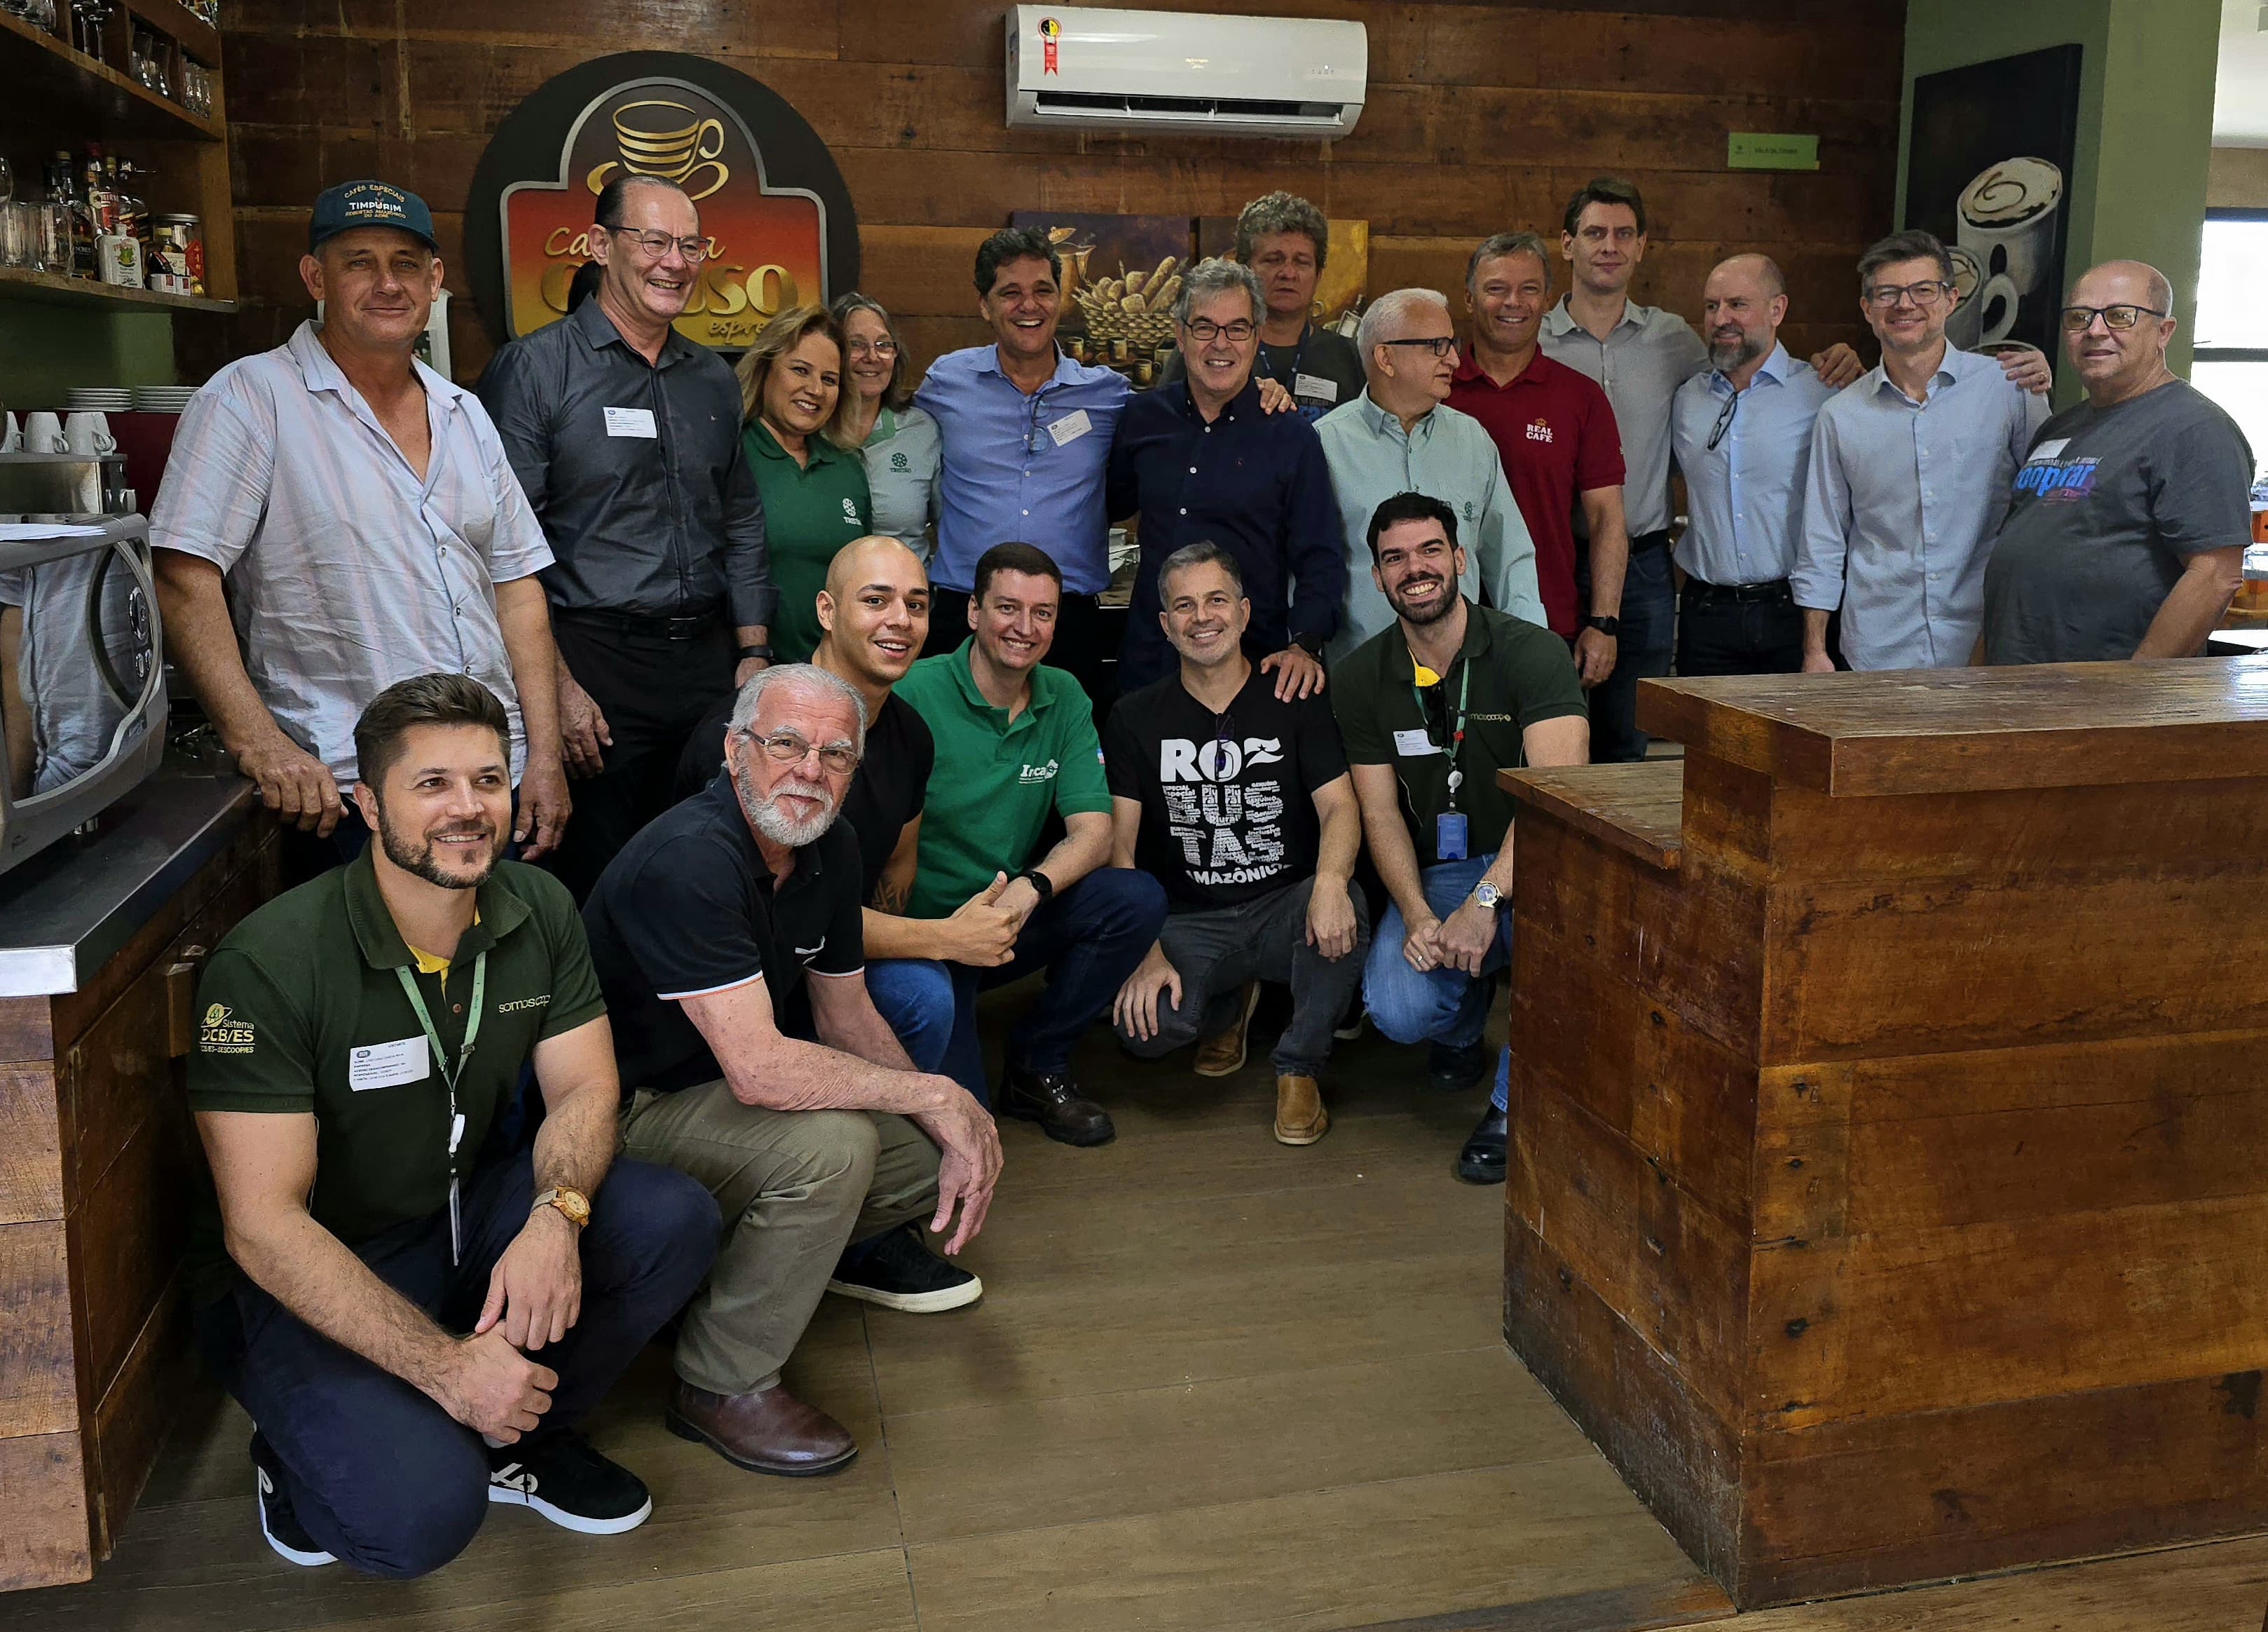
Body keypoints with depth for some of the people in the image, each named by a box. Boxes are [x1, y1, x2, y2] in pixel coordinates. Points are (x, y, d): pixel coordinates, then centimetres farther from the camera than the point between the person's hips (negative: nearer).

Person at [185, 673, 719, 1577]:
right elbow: (261, 1223, -24)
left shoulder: (539, 910, -6)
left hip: (463, 1215, 6)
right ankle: (303, 1458, 8)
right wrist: (443, 1364, -30)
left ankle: (517, 1440, 5)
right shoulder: (269, 962, -23)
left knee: (671, 1220, -20)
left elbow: (584, 1090, -3)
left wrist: (557, 1216, -27)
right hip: (299, 1277, -5)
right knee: (419, 1511, -29)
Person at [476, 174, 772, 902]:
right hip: (595, 664, -5)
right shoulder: (535, 369, -4)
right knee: (596, 882, 1)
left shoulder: (715, 380, 14)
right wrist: (557, 685, -14)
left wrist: (753, 654, 11)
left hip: (709, 661, 5)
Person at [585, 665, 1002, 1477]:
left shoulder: (830, 847, -2)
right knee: (829, 1142, -33)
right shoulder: (688, 862, -30)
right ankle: (720, 1386, -14)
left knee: (966, 1140, -2)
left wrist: (961, 1126, -6)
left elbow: (847, 1015, 7)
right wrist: (933, 1095, -27)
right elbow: (759, 1071, -36)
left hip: (727, 1095, 8)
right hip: (631, 1113, -8)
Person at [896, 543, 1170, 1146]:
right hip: (920, 930, -5)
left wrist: (1029, 887, -26)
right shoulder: (916, 694, -13)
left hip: (1013, 918, 5)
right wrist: (946, 932, -30)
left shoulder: (1064, 699, 3)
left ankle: (1035, 1065, -1)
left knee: (1137, 899, -21)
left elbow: (1093, 833, -5)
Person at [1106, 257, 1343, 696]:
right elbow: (1113, 504, 25)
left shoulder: (1292, 437, -3)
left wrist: (1304, 646, -19)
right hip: (1148, 660, 3)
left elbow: (1321, 561, -5)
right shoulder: (1142, 417, 7)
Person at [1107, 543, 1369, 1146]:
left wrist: (1331, 880, -32)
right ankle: (1228, 1001, 11)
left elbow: (1339, 807, -8)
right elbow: (1120, 846, -1)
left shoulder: (1296, 702, 2)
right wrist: (1146, 953, -16)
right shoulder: (1138, 717, 3)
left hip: (1285, 908, 0)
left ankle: (1299, 1067, -8)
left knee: (1345, 910, -35)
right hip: (1189, 923, 1)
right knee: (1145, 1027, -28)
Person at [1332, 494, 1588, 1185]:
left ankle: (1516, 1102, -16)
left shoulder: (1530, 652, -13)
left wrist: (1485, 900, -36)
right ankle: (1464, 1022, 18)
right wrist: (1419, 916, -19)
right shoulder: (1360, 679, 1)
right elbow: (1380, 813, -1)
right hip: (1434, 874, 3)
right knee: (1398, 1010, -25)